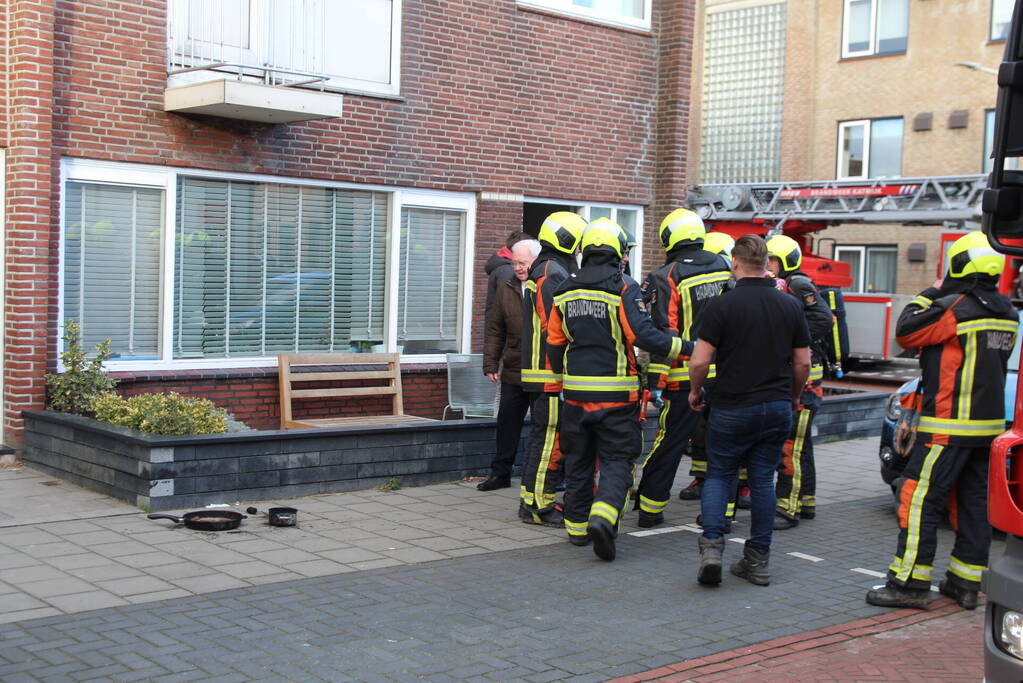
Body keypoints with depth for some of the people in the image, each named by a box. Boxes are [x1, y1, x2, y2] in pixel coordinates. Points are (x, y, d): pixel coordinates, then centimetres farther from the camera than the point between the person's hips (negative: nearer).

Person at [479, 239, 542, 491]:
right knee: (507, 423, 10)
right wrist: (491, 363, 7)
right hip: (513, 373, 4)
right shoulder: (506, 289, 7)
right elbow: (495, 330, 11)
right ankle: (500, 473, 21)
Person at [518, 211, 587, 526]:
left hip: (539, 372, 11)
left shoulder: (543, 271, 19)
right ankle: (536, 505, -2)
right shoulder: (553, 273, -14)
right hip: (550, 374, -11)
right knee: (550, 439, -7)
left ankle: (532, 499, 22)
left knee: (541, 435, 15)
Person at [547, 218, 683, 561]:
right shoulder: (624, 288, -11)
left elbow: (554, 343, 13)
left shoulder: (565, 291, 7)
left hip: (576, 391, 5)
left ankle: (577, 526, 24)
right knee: (616, 460, 1)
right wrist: (685, 348, -11)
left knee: (578, 460, 16)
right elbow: (643, 334, -20)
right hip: (615, 394, -5)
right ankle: (603, 517, -20)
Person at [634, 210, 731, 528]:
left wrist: (656, 381, -13)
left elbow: (664, 333, -15)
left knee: (668, 443, 5)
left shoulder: (667, 278, -11)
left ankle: (650, 507, 13)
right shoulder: (724, 267, 5)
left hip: (686, 378, -4)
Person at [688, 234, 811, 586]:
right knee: (763, 481, 10)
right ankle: (758, 560, 13)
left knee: (719, 475, 11)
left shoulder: (722, 305, -10)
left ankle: (712, 545, -7)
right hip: (777, 406, 3)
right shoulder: (790, 305, 3)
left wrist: (696, 391, 6)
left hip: (732, 408, -3)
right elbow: (803, 362, 7)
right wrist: (792, 396, 23)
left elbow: (700, 361, -13)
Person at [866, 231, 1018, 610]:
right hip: (989, 423, 9)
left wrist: (928, 295, 5)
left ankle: (910, 582, -5)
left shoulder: (955, 308, -16)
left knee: (919, 498, -5)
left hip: (949, 428, -9)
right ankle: (965, 582, 17)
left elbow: (906, 332, -9)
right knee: (974, 503, 12)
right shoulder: (1006, 313, 10)